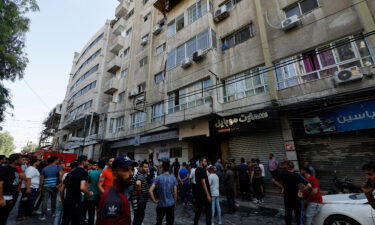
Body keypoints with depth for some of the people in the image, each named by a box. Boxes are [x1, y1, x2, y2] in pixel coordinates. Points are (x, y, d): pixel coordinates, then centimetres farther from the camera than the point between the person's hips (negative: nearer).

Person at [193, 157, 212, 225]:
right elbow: (203, 183, -22)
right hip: (204, 194, -9)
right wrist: (208, 195, -20)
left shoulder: (197, 170, 11)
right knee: (208, 211, 2)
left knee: (198, 210, 17)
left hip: (199, 193, 9)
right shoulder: (202, 170, -18)